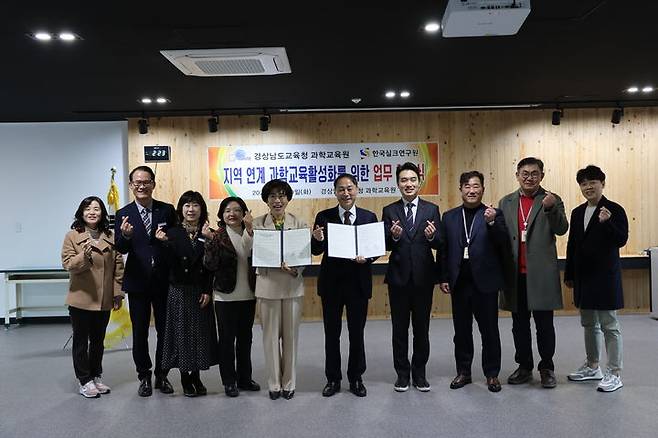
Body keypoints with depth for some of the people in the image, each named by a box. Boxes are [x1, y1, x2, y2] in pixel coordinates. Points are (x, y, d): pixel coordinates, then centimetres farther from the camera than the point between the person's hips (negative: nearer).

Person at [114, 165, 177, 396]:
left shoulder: (167, 210, 0)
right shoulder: (123, 214, -2)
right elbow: (120, 249, -12)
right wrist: (125, 235, -32)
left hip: (164, 281, 1)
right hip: (138, 282, 0)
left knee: (165, 330, 10)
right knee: (139, 332, 10)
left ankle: (162, 375, 26)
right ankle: (144, 377, 26)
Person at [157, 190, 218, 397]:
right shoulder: (172, 233, -3)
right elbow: (170, 264, -11)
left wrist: (207, 291, -5)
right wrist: (164, 243, -24)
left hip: (201, 291, 2)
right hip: (179, 291, -2)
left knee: (201, 332, 6)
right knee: (182, 331, 4)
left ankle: (196, 377, 21)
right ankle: (185, 379, 17)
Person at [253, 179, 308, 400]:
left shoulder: (299, 223, 1)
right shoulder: (257, 223, 1)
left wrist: (295, 270, -19)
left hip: (293, 285, 0)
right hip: (267, 285, 0)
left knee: (290, 335, 9)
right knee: (271, 335, 7)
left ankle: (289, 383, 23)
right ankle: (274, 384, 21)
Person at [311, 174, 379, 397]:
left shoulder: (369, 217, 0)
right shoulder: (324, 217, -2)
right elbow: (316, 250, -3)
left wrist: (367, 258, -19)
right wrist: (318, 239, -25)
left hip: (358, 282, 0)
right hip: (331, 282, 0)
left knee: (357, 333, 11)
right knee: (331, 333, 11)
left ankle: (356, 379, 28)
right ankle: (333, 379, 27)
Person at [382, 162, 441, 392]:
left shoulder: (431, 209, 3)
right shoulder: (389, 211, 2)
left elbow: (439, 245, -2)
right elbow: (385, 246, -4)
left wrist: (432, 236, -24)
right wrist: (394, 236, -25)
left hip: (423, 276, 0)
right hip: (398, 277, 0)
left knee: (422, 328, 10)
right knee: (400, 328, 9)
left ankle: (419, 373, 24)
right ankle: (402, 373, 23)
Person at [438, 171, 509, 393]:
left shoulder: (494, 215, 0)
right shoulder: (449, 217, 8)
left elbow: (503, 244, -10)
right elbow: (443, 250, 8)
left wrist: (491, 223, -24)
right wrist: (444, 278, 4)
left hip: (485, 282, -2)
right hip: (459, 283, 3)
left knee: (489, 330, 7)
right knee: (461, 330, 12)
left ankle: (492, 374, 22)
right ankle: (463, 372, 25)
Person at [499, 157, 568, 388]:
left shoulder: (551, 200, 0)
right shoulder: (506, 203, 9)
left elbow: (562, 229, -13)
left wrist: (551, 208, -30)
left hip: (541, 273, -3)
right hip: (515, 274, 3)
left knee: (544, 324, 5)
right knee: (519, 324, 12)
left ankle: (547, 368, 20)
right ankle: (524, 367, 25)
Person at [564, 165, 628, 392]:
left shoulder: (614, 210, -7)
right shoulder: (577, 213, 11)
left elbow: (621, 240, -14)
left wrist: (607, 222, -30)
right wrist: (569, 274, 14)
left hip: (605, 276, -7)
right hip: (583, 276, 7)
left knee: (609, 325, 0)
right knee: (588, 324, 16)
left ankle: (614, 373, 10)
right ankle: (592, 366, 30)